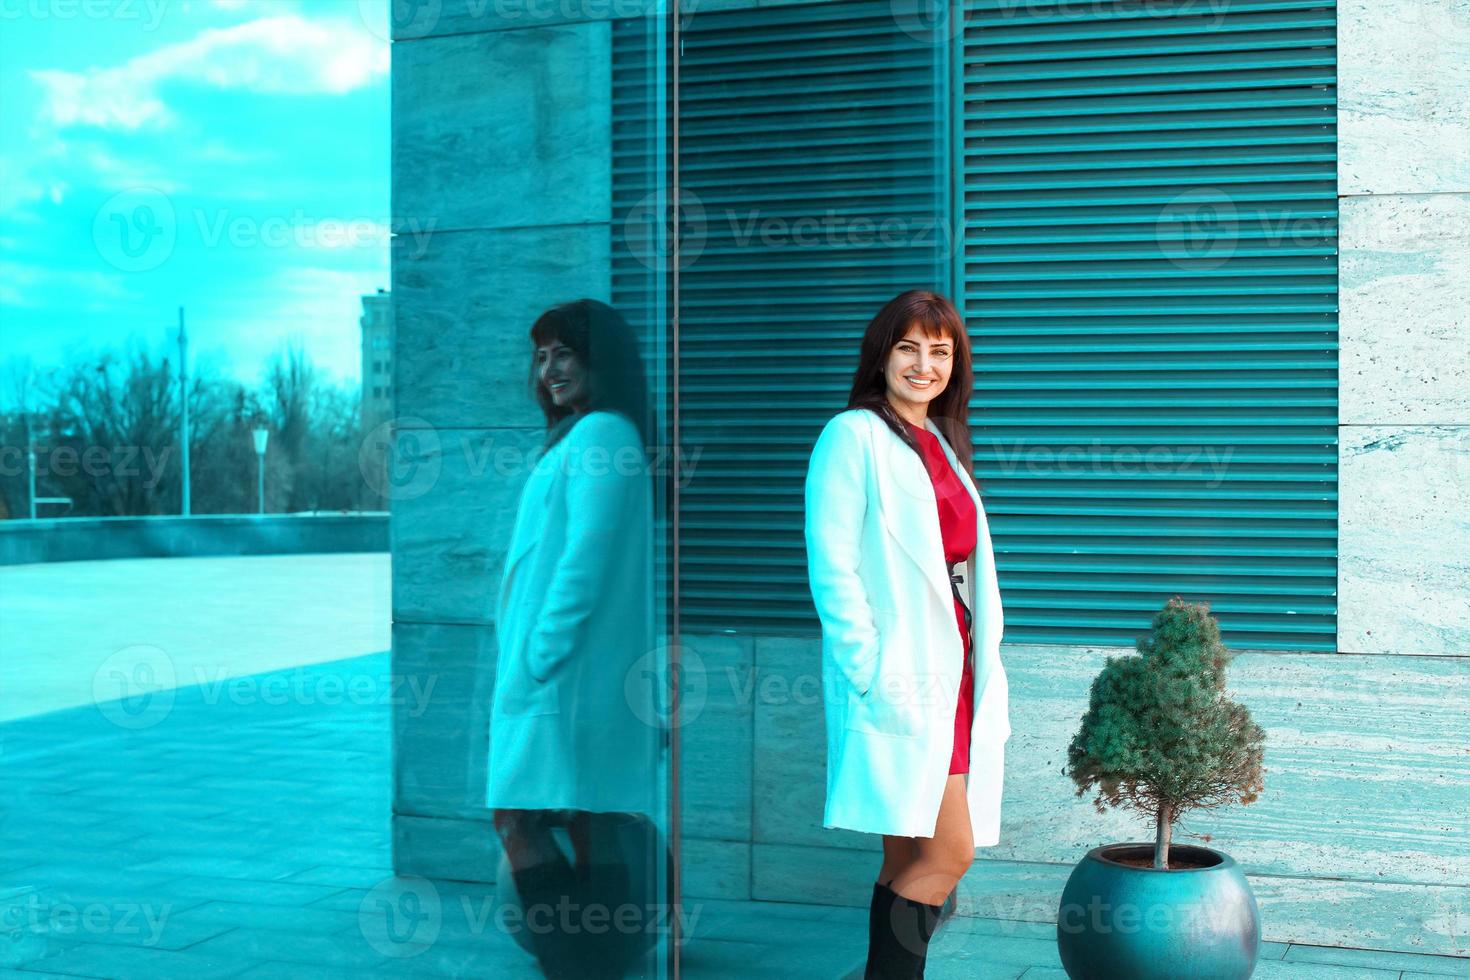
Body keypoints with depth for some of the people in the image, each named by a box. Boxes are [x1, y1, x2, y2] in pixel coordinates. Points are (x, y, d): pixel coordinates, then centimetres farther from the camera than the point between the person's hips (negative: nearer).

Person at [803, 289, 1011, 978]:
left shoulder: (944, 443, 20)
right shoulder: (854, 435, -4)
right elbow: (832, 567, -11)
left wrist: (984, 672, 15)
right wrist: (871, 674, -17)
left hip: (952, 675, 8)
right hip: (900, 680, -7)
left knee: (908, 859, 8)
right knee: (950, 852, -10)